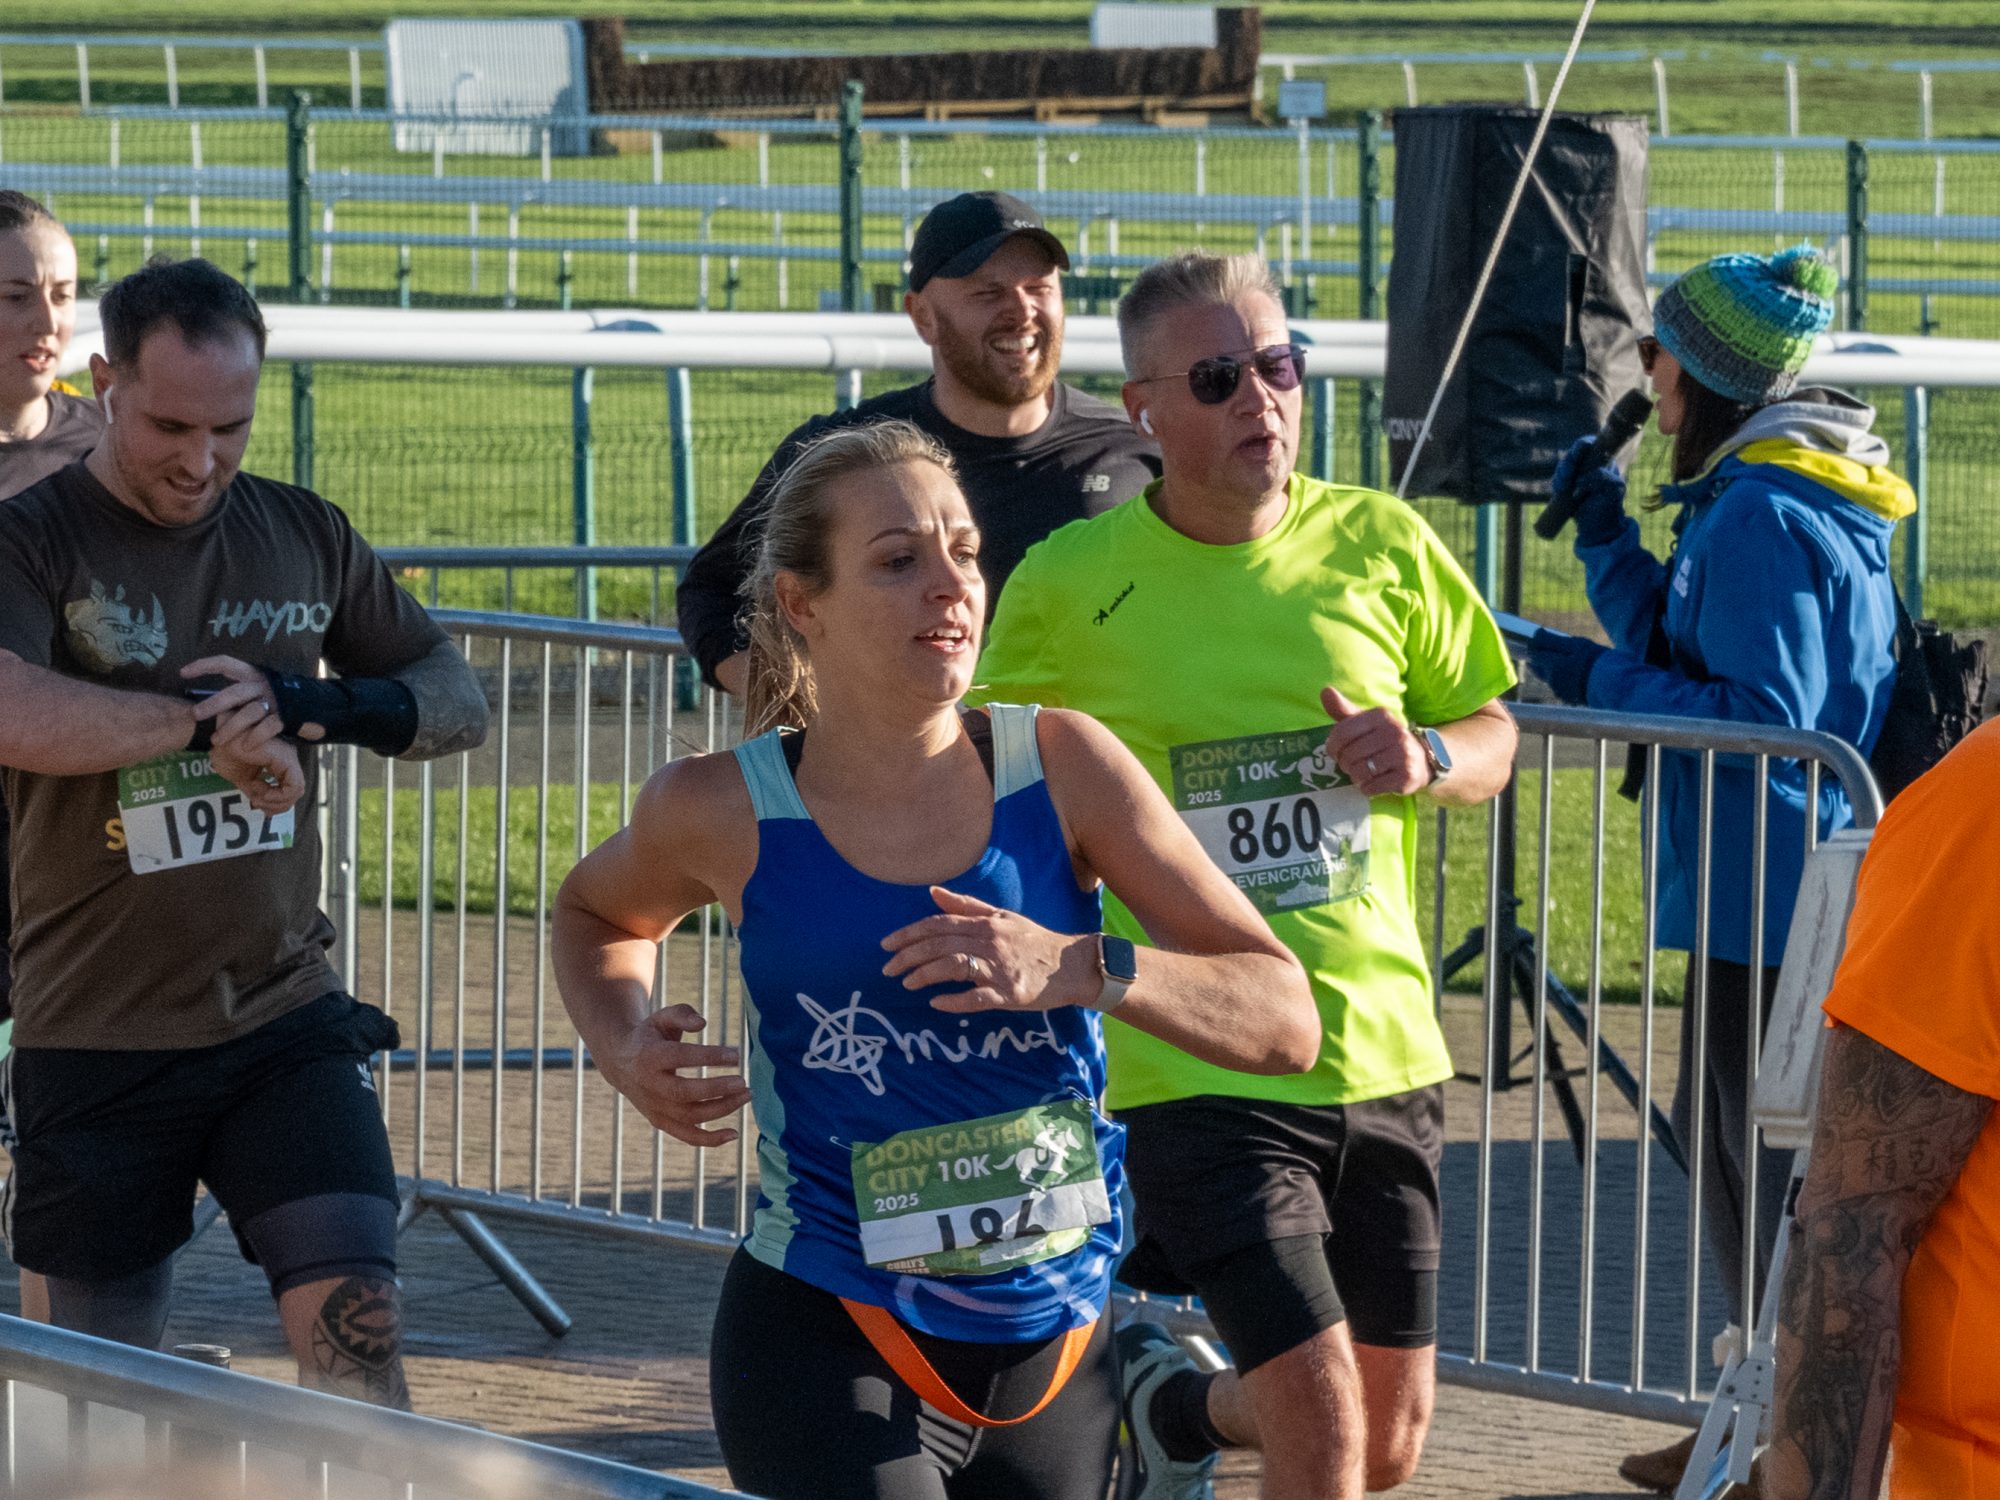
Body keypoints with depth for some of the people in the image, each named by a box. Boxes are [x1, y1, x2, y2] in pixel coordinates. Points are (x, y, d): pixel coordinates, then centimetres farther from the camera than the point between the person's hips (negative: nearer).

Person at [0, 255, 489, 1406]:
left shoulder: (304, 536, 8)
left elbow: (460, 703, 10)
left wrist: (321, 705, -9)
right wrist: (207, 723, -27)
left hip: (288, 1021, 3)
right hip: (99, 1041, -2)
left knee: (358, 1324, -11)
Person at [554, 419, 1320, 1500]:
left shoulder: (1062, 767, -4)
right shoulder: (727, 811, -6)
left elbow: (1286, 1022, -7)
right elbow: (598, 913, 19)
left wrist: (1079, 967, -22)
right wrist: (624, 1049, -1)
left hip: (1055, 1358, 3)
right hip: (828, 1345, -3)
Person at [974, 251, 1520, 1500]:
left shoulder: (1380, 546, 1)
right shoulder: (1066, 589, -6)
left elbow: (1494, 736, 12)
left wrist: (1428, 760, -10)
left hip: (1383, 1052, 4)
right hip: (1192, 1064, -4)